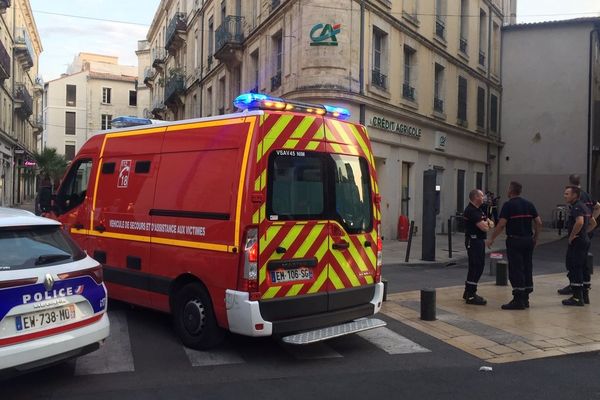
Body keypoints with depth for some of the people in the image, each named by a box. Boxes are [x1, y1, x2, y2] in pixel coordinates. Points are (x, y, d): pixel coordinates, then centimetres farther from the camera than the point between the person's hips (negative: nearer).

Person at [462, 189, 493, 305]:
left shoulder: (478, 210, 17)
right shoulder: (471, 211, -17)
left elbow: (490, 223, 15)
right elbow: (484, 227, -23)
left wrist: (488, 223, -8)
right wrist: (486, 224, 0)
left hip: (479, 240, 10)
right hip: (474, 241, -10)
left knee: (478, 266, 15)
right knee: (475, 267, -10)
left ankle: (468, 292, 25)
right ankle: (471, 296, -6)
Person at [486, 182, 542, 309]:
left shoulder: (508, 205, -9)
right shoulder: (529, 204, 10)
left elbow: (501, 224, -15)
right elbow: (539, 223, 7)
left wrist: (491, 239, -7)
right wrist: (535, 238, 18)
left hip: (514, 240, -6)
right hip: (528, 240, 6)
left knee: (516, 270, -4)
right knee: (527, 269, 12)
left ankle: (518, 300, -4)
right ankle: (525, 299, 18)